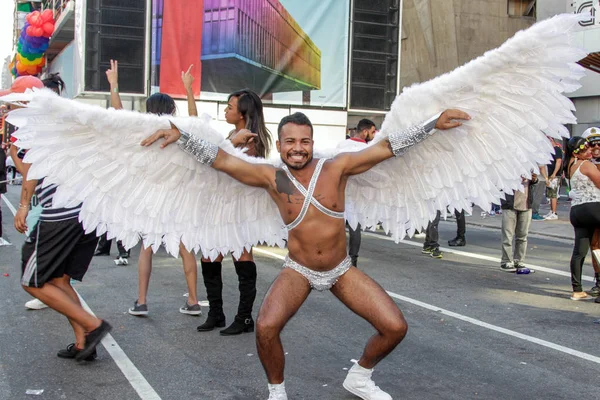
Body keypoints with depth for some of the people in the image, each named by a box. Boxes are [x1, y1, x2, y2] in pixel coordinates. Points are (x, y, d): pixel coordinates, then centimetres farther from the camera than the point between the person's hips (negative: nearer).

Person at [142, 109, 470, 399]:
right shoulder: (272, 178, -12)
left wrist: (434, 123, -12)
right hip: (298, 271, -2)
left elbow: (387, 147, -11)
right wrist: (179, 135, -21)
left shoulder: (337, 167, -12)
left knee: (395, 327, -7)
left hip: (342, 270, 2)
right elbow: (220, 160, -13)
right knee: (266, 327, -28)